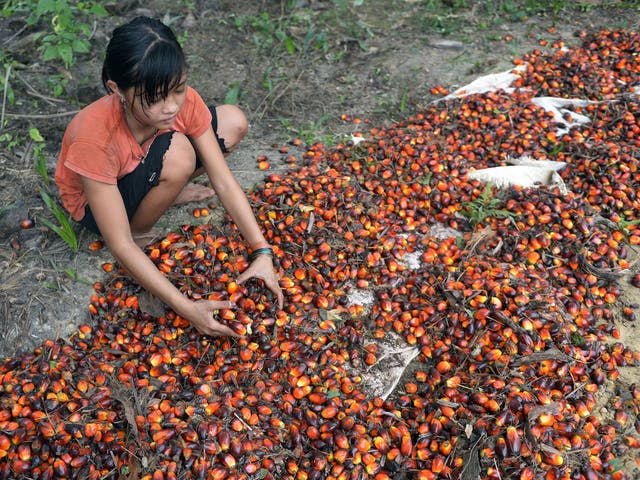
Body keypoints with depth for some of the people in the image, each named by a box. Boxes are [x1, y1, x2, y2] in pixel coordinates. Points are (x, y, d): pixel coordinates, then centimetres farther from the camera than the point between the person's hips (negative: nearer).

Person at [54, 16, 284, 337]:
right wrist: (186, 308, -40)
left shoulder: (183, 101, -28)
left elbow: (224, 183, -23)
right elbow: (120, 245, -36)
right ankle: (141, 233, -9)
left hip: (143, 168, 5)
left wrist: (262, 252, -31)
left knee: (234, 122, -12)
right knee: (178, 154, -37)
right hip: (95, 201, -5)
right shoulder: (94, 138, -40)